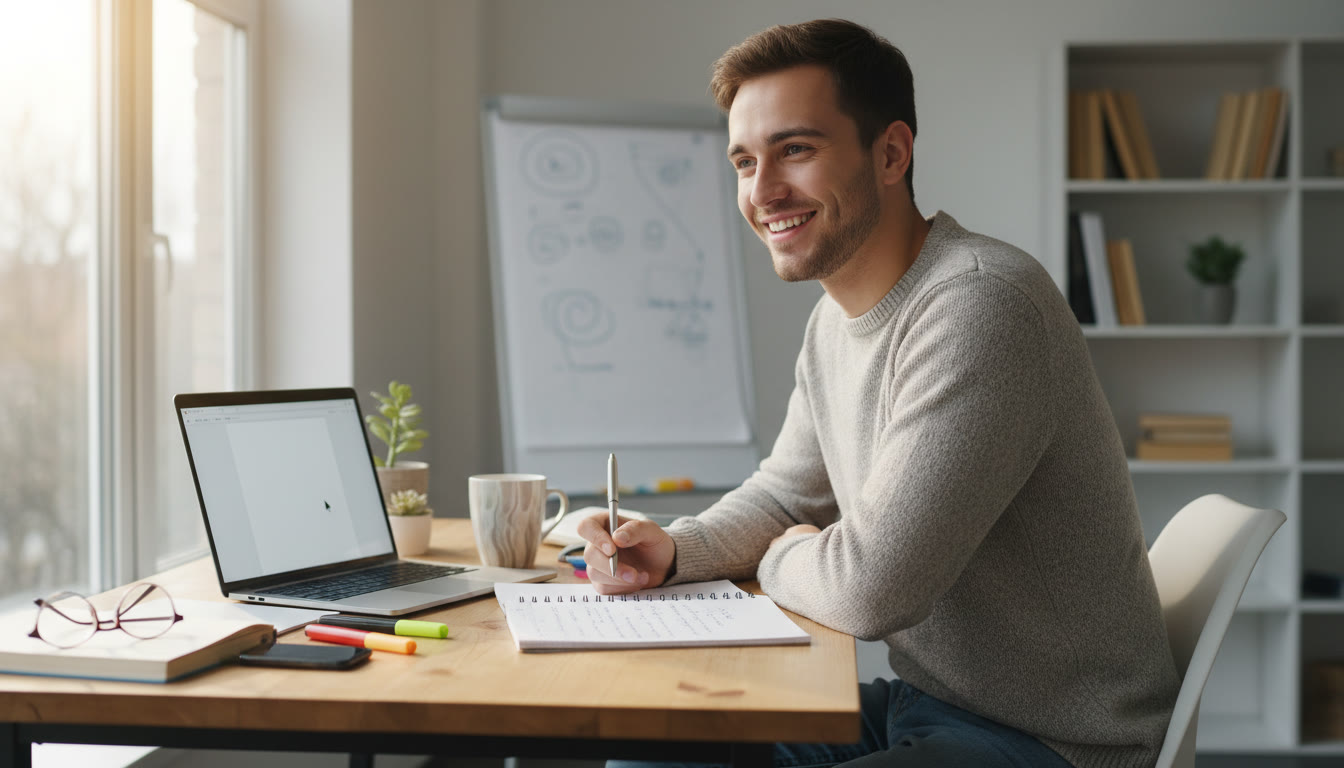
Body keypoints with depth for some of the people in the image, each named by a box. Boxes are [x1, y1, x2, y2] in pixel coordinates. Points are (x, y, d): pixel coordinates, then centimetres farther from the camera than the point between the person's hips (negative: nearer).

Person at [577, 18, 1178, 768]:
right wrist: (673, 550, -2)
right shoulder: (836, 320, 6)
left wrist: (780, 560, -6)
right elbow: (782, 497, 18)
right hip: (924, 704, 9)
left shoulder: (979, 305, -26)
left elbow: (871, 586, -28)